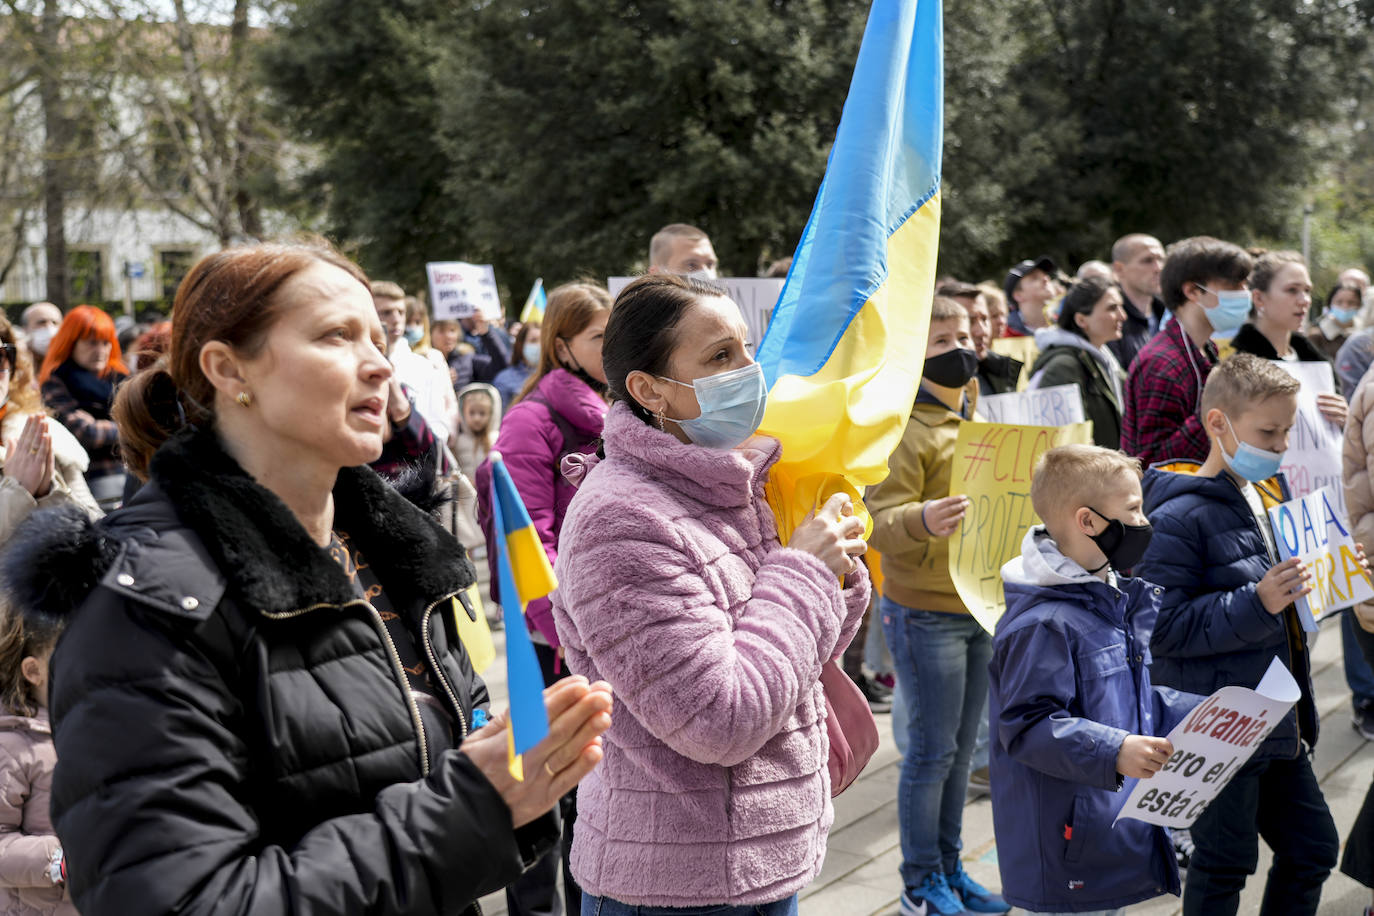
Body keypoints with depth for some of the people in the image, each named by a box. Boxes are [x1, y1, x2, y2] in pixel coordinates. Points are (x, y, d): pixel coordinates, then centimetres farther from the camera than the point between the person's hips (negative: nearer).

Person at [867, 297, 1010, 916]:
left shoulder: (973, 417, 12)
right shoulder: (905, 428, -13)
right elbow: (881, 522, -22)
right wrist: (922, 521, -41)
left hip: (981, 606, 8)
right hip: (925, 611, -8)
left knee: (961, 749, 15)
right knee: (932, 750, -1)